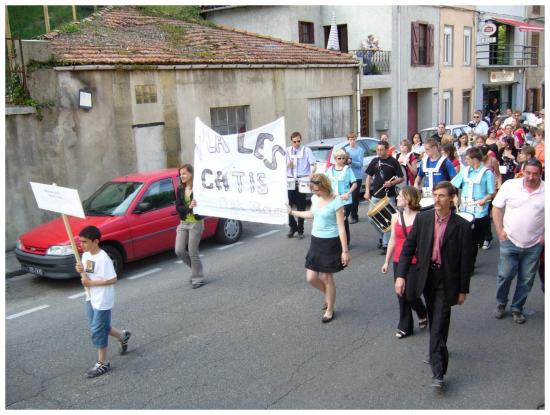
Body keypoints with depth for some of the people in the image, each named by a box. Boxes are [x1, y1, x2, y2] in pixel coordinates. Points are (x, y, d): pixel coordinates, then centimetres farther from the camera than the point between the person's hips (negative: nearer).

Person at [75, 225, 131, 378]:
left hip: (102, 300, -9)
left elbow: (112, 280, -24)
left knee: (97, 331, 0)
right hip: (90, 298, 9)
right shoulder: (85, 255, 3)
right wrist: (81, 271, -9)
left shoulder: (103, 259, -23)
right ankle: (122, 336, 41)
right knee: (96, 327, 19)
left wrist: (91, 283, -21)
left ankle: (103, 363, 15)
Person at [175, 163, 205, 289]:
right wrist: (189, 207, -21)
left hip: (196, 223, -6)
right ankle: (195, 269, 28)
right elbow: (178, 207, -2)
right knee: (179, 250, 3)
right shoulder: (180, 190, 6)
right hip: (183, 223, 6)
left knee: (193, 252, -2)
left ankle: (198, 278, 15)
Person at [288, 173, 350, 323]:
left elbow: (341, 228, -17)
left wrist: (345, 250, -17)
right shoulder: (315, 198, 1)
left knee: (327, 278, 5)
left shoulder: (336, 202, -19)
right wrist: (292, 212, 26)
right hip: (316, 241, 6)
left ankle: (329, 310, 25)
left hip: (330, 243, -6)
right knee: (311, 278, 6)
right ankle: (329, 296, 35)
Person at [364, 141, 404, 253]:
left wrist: (392, 183, -21)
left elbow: (401, 178, -2)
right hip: (375, 196, 4)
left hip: (389, 196, -4)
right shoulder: (374, 161, 7)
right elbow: (369, 177, 13)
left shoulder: (393, 162, -4)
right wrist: (367, 191, 3)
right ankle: (382, 236, 28)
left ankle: (385, 244, 5)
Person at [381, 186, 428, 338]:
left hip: (414, 262, -4)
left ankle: (422, 313, 31)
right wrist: (386, 262, 11)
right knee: (401, 295, 9)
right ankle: (405, 327, 24)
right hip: (398, 262, 5)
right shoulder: (396, 217, 3)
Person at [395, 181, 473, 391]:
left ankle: (438, 372, -4)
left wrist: (463, 290, -2)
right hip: (426, 276, 3)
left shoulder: (462, 226, -9)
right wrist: (401, 275, -9)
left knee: (439, 324, -8)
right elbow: (408, 247, -1)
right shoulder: (422, 218, -2)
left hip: (446, 280, -3)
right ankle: (439, 350, 43)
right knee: (434, 320, 19)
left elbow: (465, 260, -4)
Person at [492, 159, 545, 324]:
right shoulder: (510, 185, -8)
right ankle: (501, 304, 27)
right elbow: (497, 208, 1)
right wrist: (500, 231, -4)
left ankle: (517, 308, 28)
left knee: (526, 279, 10)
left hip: (534, 244, 1)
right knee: (505, 275, 3)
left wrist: (545, 236, -2)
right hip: (510, 241, -1)